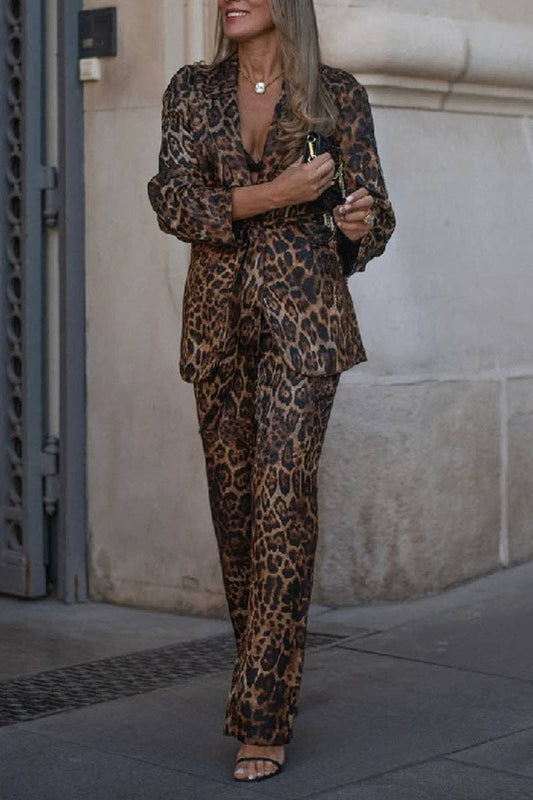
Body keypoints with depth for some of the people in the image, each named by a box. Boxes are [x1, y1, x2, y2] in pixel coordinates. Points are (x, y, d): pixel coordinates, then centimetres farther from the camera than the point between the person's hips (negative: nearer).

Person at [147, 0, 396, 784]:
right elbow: (172, 200, -2)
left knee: (281, 501, -11)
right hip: (217, 315, 3)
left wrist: (361, 223, -17)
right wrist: (269, 195, -16)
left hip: (301, 314, -3)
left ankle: (264, 719, -9)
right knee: (233, 502, 6)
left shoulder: (336, 95, 4)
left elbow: (372, 206, 6)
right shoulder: (192, 90, 9)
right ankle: (269, 680, 25)